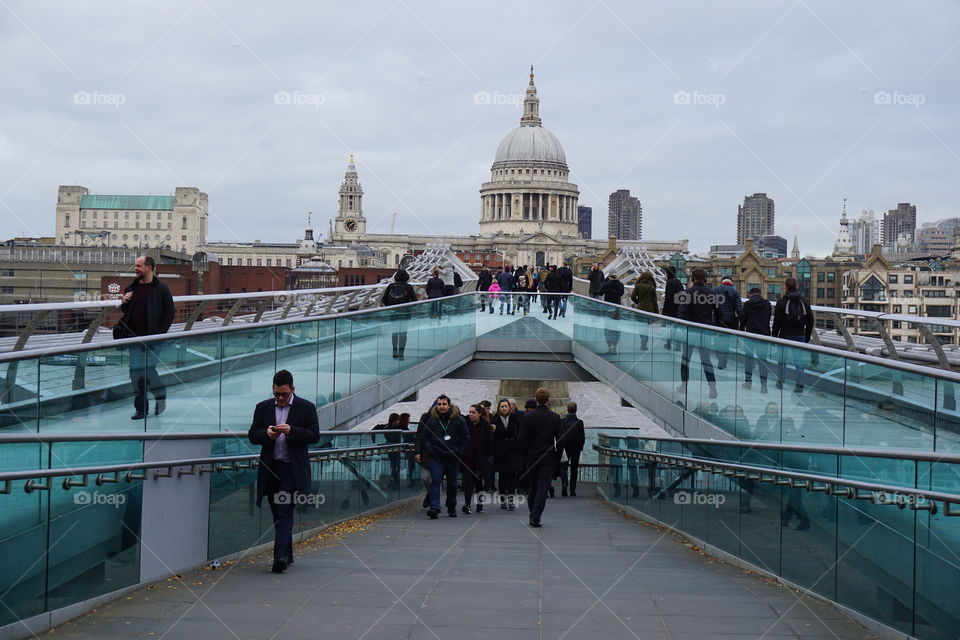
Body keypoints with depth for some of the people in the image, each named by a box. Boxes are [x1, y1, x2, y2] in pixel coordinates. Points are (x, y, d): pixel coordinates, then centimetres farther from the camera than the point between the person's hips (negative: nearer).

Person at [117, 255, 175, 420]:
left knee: (149, 369, -9)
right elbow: (125, 312, 20)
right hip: (135, 337, 5)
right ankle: (141, 408, 12)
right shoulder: (131, 287, 10)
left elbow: (169, 312, -3)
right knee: (136, 372, 4)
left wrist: (160, 333, -10)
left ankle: (161, 397, 18)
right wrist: (124, 303, -3)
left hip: (153, 338, -5)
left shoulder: (160, 287, -4)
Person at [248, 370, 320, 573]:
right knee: (278, 513, 11)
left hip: (292, 469, -4)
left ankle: (280, 557, -18)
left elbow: (314, 436, -4)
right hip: (270, 468, 4)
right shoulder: (263, 407, 10)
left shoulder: (306, 407, 1)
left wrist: (291, 431, -18)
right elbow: (252, 436, 8)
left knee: (285, 512, -13)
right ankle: (287, 554, 23)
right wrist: (267, 434, -13)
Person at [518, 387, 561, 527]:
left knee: (532, 487, 14)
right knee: (542, 487, -1)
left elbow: (521, 439, -5)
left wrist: (525, 455, 8)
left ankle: (532, 515, 21)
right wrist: (557, 457, 7)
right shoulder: (555, 417, -5)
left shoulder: (527, 417, -5)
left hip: (531, 457, 1)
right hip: (548, 458, -1)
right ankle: (536, 517, -9)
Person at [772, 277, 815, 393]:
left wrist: (774, 337, 0)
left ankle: (781, 382, 17)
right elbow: (810, 321, 8)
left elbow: (776, 322, -7)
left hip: (785, 336, -2)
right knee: (799, 362, 2)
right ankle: (800, 386, -2)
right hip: (800, 336, 2)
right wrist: (807, 336, 16)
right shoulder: (805, 302, 5)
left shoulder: (781, 302, -7)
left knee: (782, 360, 12)